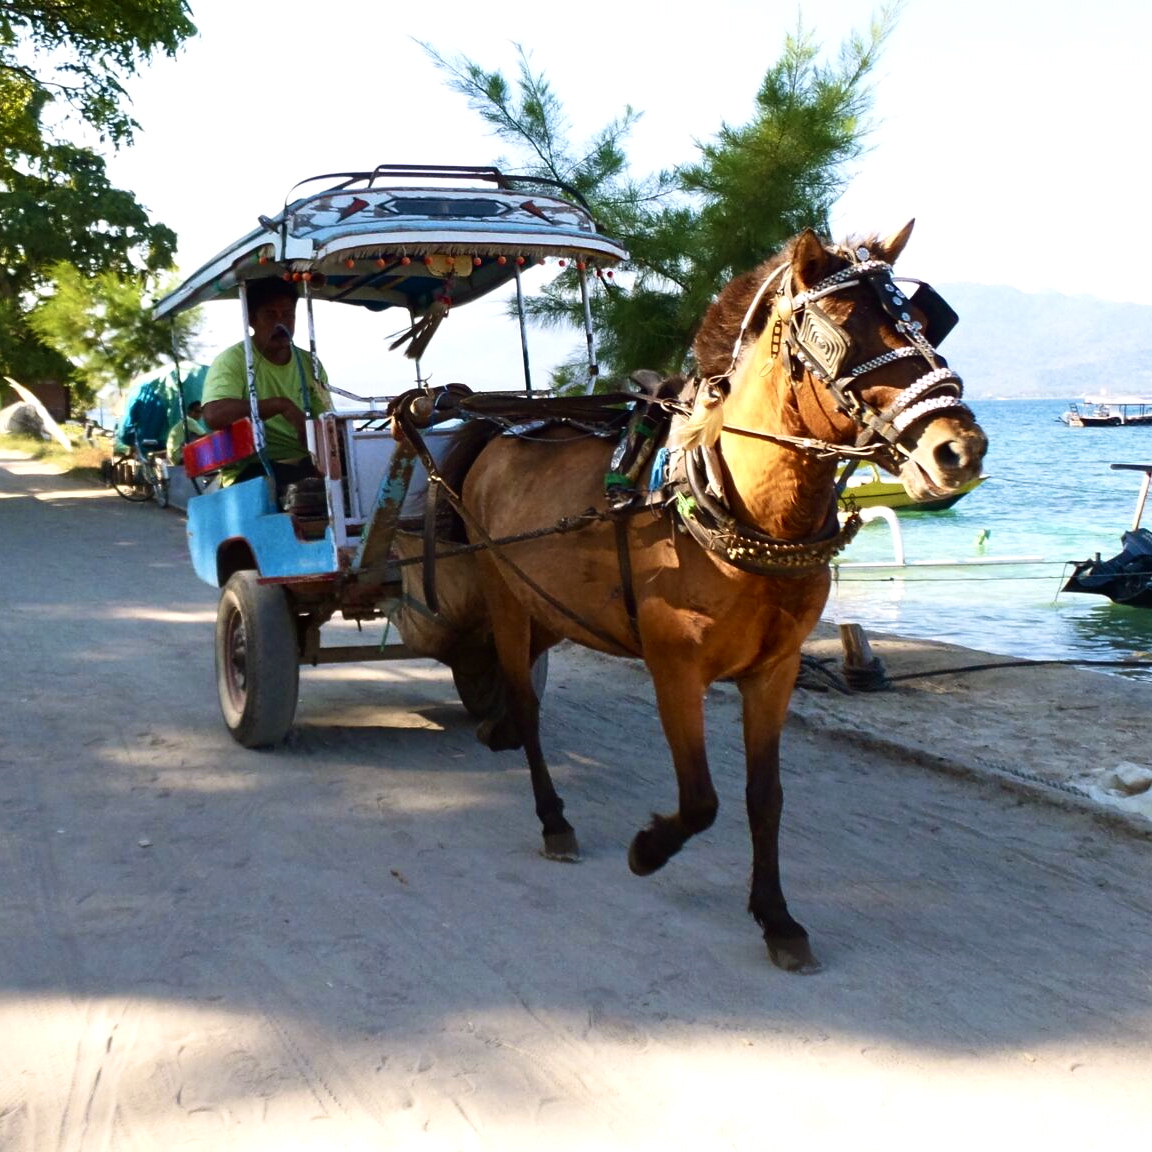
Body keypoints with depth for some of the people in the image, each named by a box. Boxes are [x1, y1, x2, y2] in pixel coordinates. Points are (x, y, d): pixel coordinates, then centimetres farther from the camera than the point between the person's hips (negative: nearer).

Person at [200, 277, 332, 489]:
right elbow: (213, 414, -19)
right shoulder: (232, 360, -2)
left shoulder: (309, 364, 14)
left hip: (303, 464, 6)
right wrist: (280, 405, -23)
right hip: (249, 469, -6)